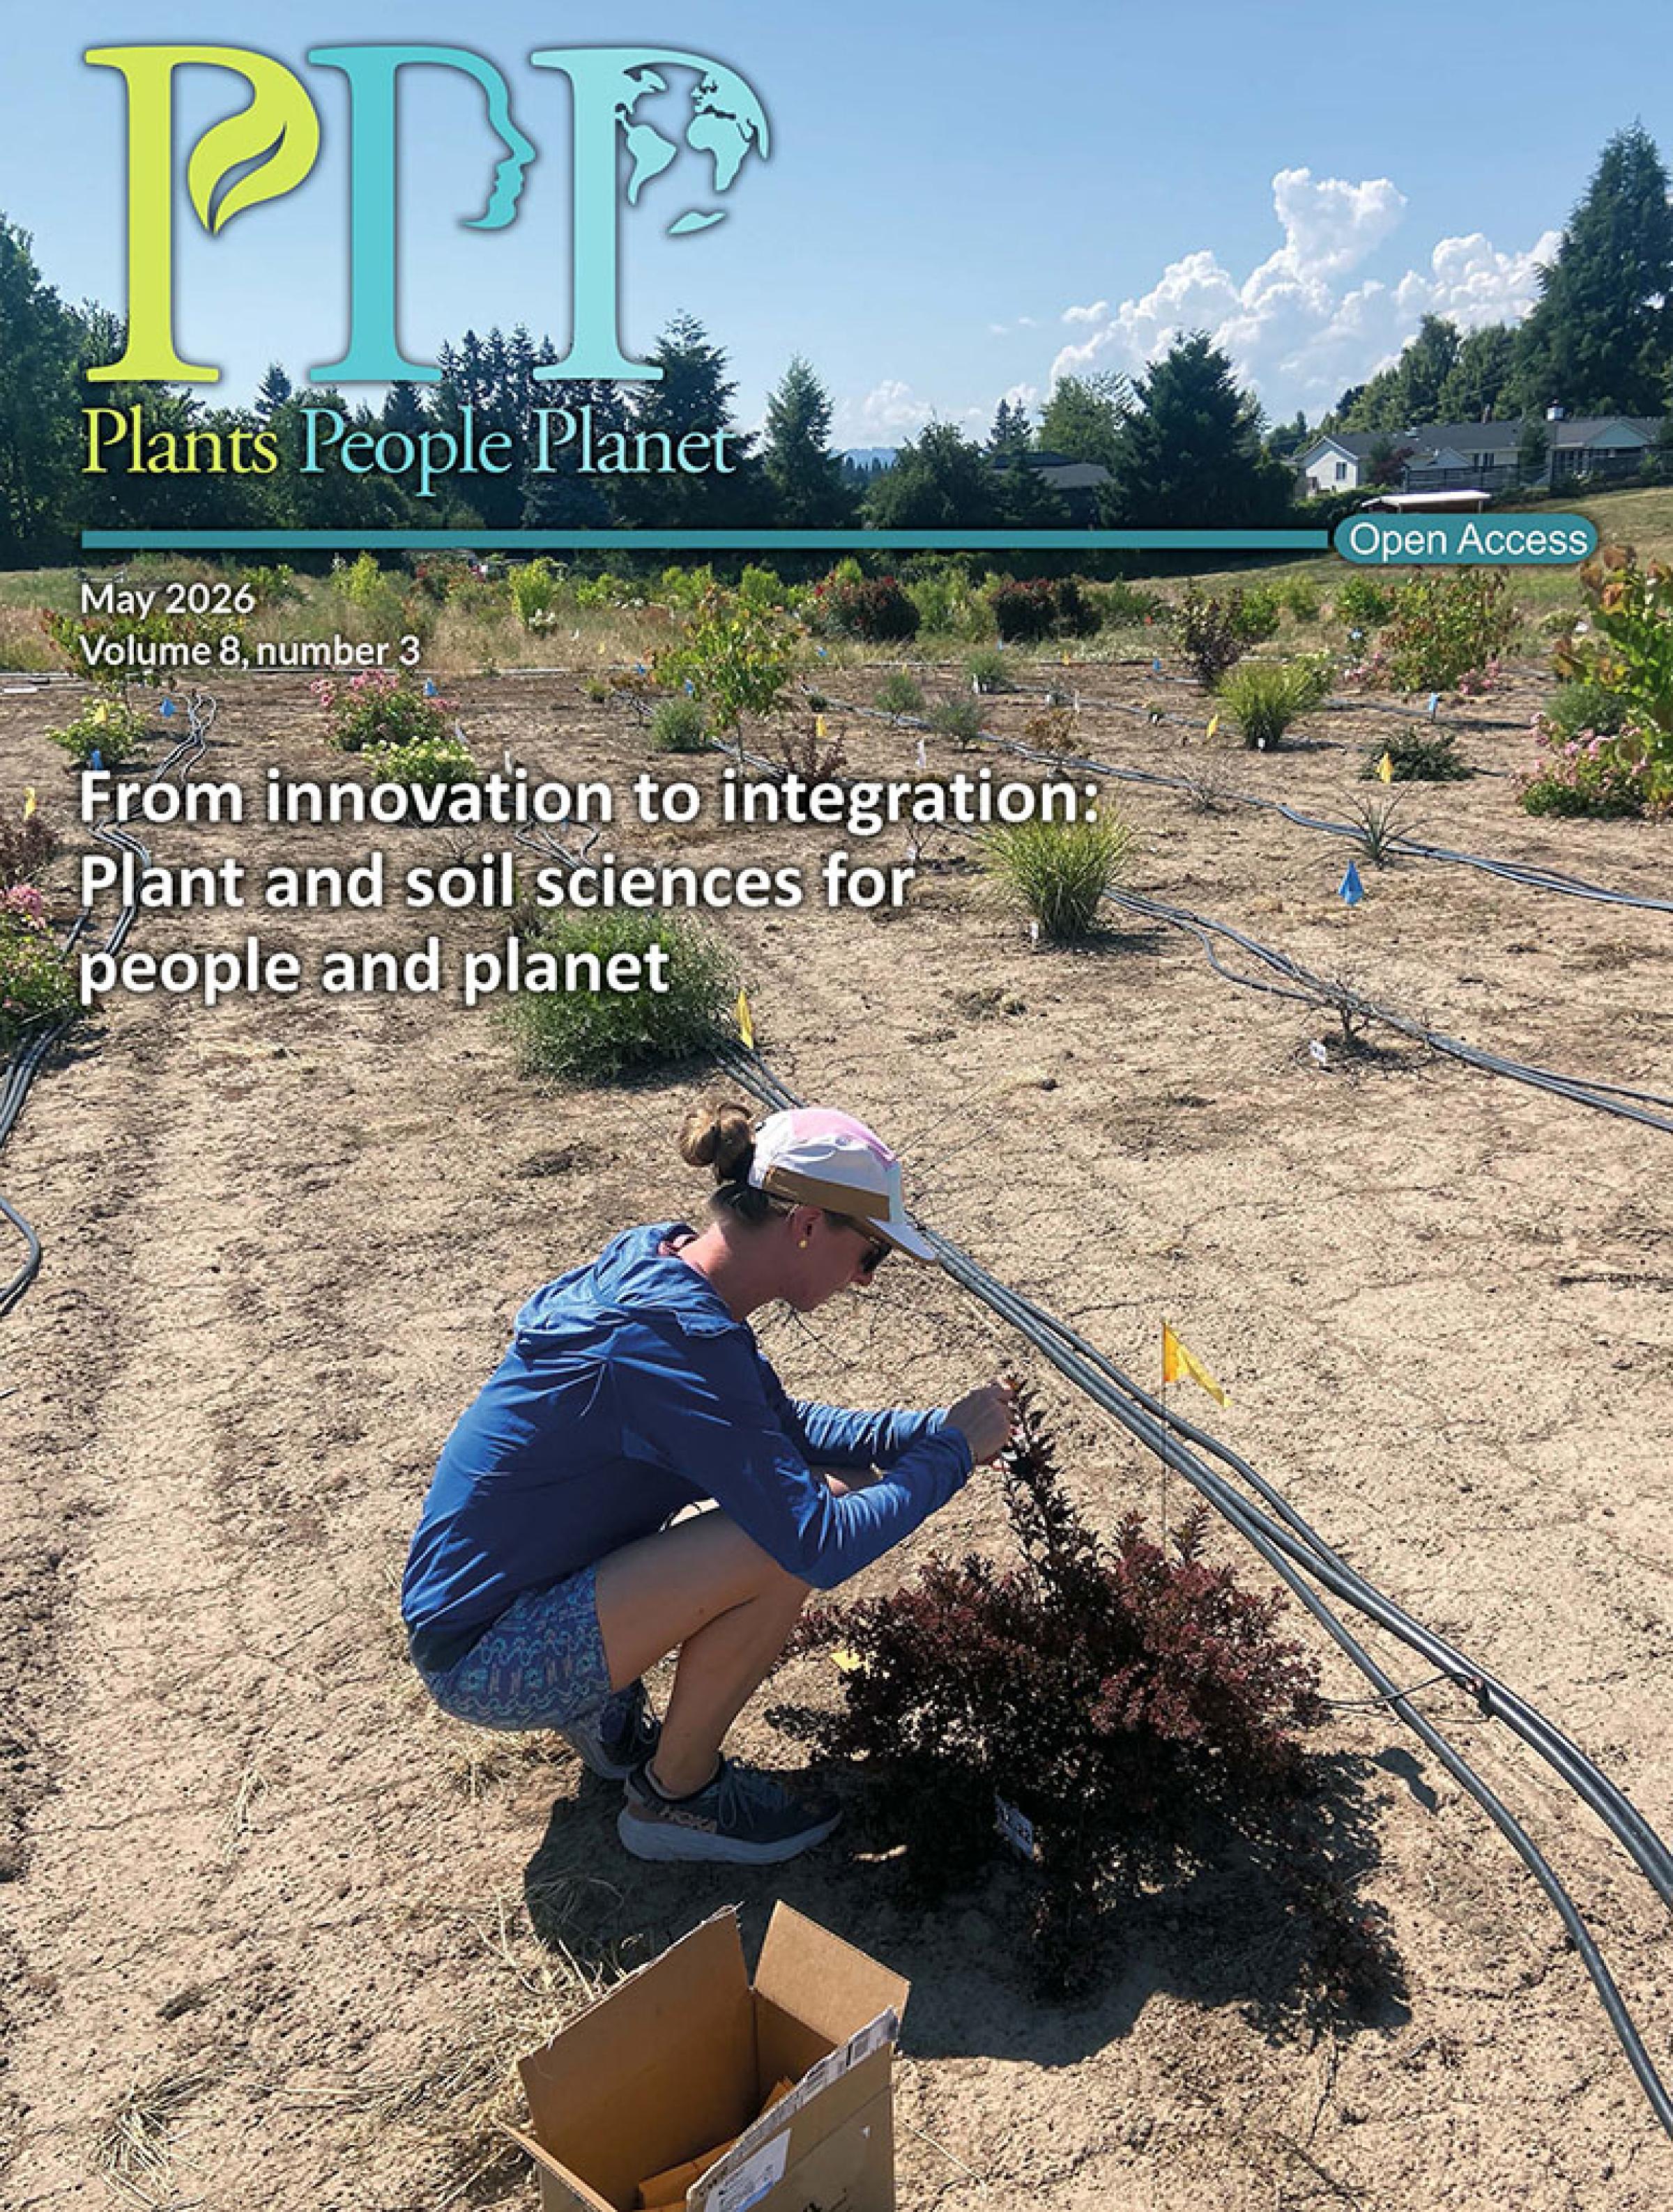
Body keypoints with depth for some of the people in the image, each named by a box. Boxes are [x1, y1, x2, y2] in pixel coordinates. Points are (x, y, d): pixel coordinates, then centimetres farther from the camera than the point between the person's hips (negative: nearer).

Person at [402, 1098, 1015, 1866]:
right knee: (781, 1550, -24)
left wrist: (933, 1427, 2)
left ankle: (602, 1704, 16)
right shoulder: (673, 1337, -29)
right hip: (485, 1664, -9)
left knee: (798, 1481, 5)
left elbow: (787, 1423, 13)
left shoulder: (666, 1262, -1)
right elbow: (817, 1546, -29)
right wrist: (953, 1452, -15)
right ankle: (675, 1796, 1)